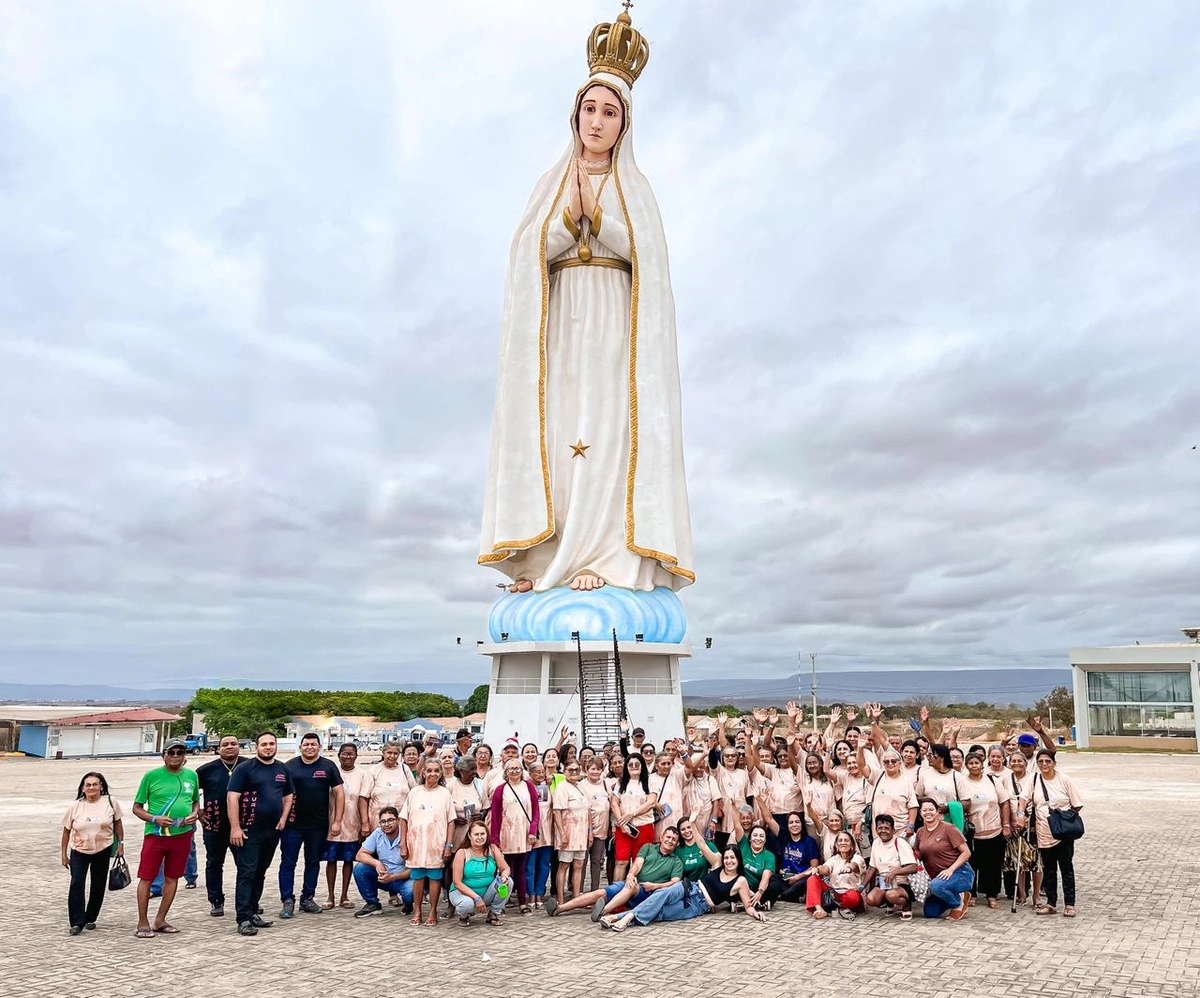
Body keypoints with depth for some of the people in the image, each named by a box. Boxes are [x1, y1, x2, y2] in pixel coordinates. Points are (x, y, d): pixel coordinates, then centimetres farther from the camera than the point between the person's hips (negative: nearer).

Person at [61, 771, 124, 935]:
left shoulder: (110, 802, -6)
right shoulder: (75, 806, -5)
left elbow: (117, 823, 5)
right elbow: (67, 830, 4)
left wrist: (121, 843, 4)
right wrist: (64, 854, 5)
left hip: (103, 850, 0)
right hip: (79, 851, 0)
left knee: (98, 886, 8)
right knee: (76, 884, -13)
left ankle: (90, 918, 26)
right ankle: (76, 923, -7)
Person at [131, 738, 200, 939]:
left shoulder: (191, 776, 5)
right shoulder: (152, 776, -5)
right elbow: (137, 808, 1)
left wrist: (194, 814, -3)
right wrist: (154, 819, -16)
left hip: (182, 834, 3)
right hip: (155, 834, -3)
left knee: (172, 877, 10)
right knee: (146, 877, 1)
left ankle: (160, 920, 23)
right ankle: (143, 923, 13)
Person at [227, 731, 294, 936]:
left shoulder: (283, 770, 10)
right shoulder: (245, 768, -7)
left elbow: (288, 796, 21)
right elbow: (232, 798, -12)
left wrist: (283, 818, 5)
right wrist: (235, 827, -18)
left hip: (273, 831, 6)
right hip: (250, 831, -6)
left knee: (260, 873, 14)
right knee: (247, 873, -6)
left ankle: (253, 913, 23)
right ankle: (244, 919, -5)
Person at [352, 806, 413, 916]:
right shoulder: (377, 834, -6)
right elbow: (359, 855, -6)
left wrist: (392, 877, -29)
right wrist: (377, 863, -24)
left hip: (402, 878, -4)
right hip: (382, 876, 4)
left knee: (411, 891, -36)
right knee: (359, 868, -17)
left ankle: (408, 903, 6)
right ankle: (373, 904, 2)